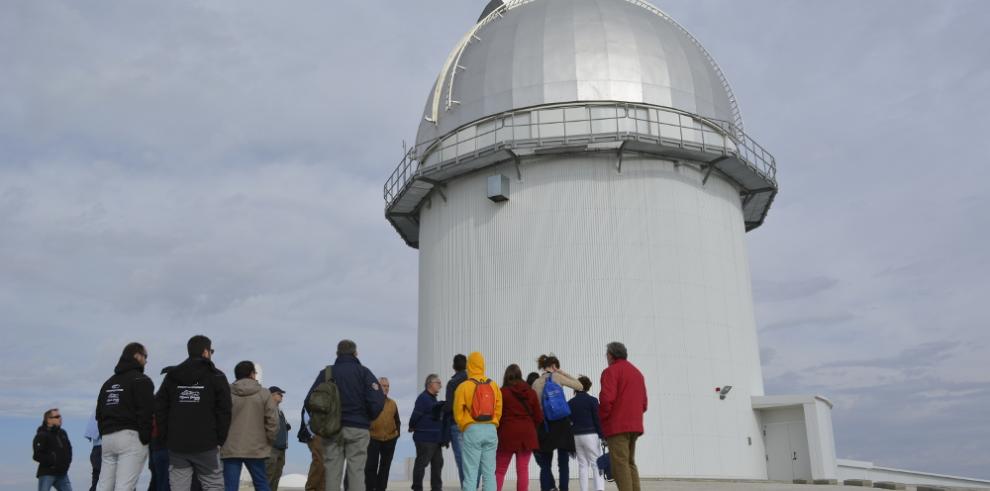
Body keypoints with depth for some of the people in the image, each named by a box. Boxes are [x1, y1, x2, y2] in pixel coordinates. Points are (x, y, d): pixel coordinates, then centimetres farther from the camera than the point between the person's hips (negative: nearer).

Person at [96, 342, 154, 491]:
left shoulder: (108, 383, 22)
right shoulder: (141, 380, -4)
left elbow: (99, 414, 22)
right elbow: (146, 412, -13)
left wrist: (104, 435, 19)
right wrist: (146, 439, -9)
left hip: (108, 437, 7)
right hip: (131, 436, -7)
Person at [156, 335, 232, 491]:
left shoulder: (172, 375, 12)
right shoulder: (216, 376, 0)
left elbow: (159, 408, 9)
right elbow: (224, 411, -6)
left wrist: (166, 438, 11)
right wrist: (220, 440, 0)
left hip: (176, 444, 4)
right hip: (206, 445, -4)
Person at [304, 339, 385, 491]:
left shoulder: (326, 373, 6)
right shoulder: (363, 372, 0)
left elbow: (309, 401, -2)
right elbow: (378, 400, -12)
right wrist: (369, 418, 5)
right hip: (357, 428, -2)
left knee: (332, 471, 4)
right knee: (356, 471, 0)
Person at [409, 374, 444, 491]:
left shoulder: (433, 398, 16)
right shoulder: (423, 398, -15)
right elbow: (416, 415, -17)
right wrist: (412, 427, -3)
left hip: (435, 438, 10)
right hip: (425, 438, -10)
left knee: (438, 463, 12)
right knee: (421, 463, -2)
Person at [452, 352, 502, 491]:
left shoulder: (464, 387, -5)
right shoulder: (493, 385, 6)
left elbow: (458, 412, -2)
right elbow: (498, 409, 5)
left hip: (472, 431, -3)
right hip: (491, 430, 3)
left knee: (470, 472, -1)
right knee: (489, 472, 7)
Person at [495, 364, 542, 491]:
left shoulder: (502, 392, -7)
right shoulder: (531, 392, 4)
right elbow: (538, 417, 5)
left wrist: (497, 430, 10)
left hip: (508, 434, -2)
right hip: (527, 435, 3)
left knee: (500, 471, 7)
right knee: (523, 470, 6)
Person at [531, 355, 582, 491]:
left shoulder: (535, 383, 6)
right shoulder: (557, 377, -1)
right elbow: (579, 386, 5)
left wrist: (537, 427, 11)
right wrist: (564, 373, 11)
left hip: (544, 425, 2)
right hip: (561, 423, -2)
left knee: (545, 464, 7)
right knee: (563, 463, 5)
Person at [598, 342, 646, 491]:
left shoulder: (611, 371, -6)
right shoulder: (637, 372, 20)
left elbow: (606, 399, -17)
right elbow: (643, 402, 19)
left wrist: (601, 418, -4)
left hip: (617, 426, -8)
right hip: (635, 425, 8)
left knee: (620, 465, -9)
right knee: (630, 463, 14)